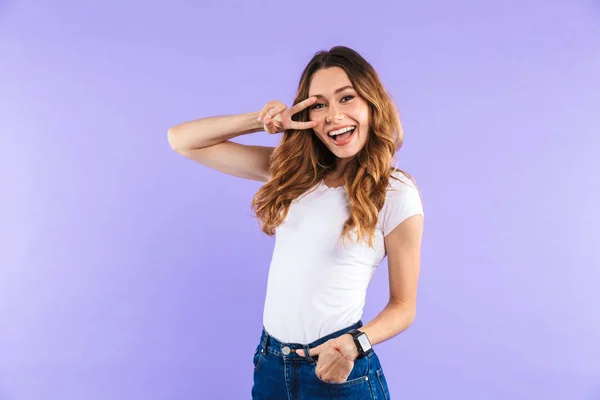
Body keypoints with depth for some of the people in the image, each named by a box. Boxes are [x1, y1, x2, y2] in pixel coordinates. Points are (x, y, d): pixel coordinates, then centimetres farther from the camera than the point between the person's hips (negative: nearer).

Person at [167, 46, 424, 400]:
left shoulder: (397, 194, -11)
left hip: (337, 369, -4)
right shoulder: (293, 170, 0)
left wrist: (356, 344, -22)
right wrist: (261, 120, -8)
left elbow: (403, 306, -5)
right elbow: (182, 141, 3)